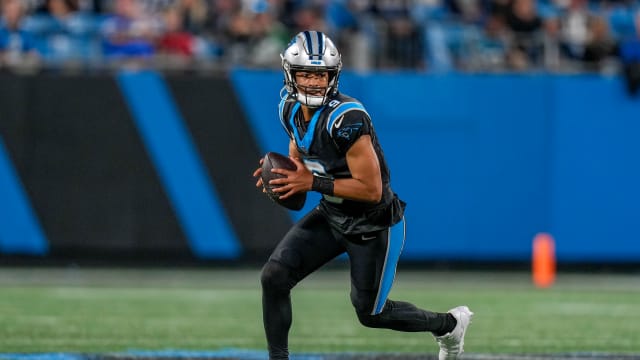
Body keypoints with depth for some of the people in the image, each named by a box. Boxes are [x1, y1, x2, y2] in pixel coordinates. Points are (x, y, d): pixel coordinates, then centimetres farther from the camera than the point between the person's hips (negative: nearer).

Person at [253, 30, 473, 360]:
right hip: (331, 217, 7)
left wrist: (312, 183, -29)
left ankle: (450, 325, 34)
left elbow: (371, 189, -29)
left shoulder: (346, 118, -31)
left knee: (370, 313, 9)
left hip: (374, 227, -7)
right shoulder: (291, 109, -5)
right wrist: (279, 173, -9)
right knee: (274, 277, -9)